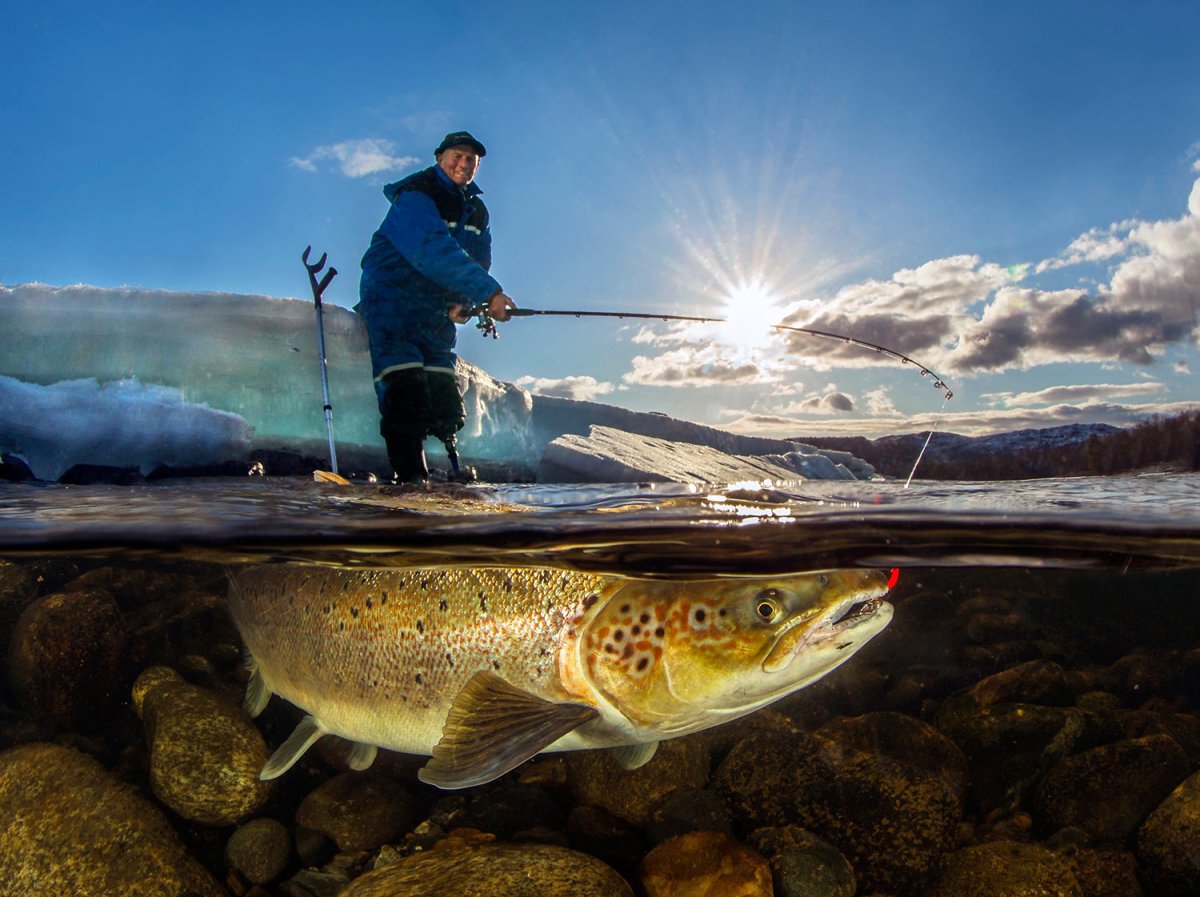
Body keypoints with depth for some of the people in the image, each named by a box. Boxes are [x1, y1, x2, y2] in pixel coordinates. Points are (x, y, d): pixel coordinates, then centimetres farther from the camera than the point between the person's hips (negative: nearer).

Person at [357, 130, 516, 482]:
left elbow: (478, 263, 11)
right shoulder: (415, 196, -11)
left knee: (444, 398, 2)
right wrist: (489, 292, -34)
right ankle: (411, 477, -18)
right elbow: (434, 252, -27)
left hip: (436, 312, 7)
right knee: (405, 391, -19)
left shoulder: (476, 211, 15)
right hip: (391, 299, -7)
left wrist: (464, 302, -11)